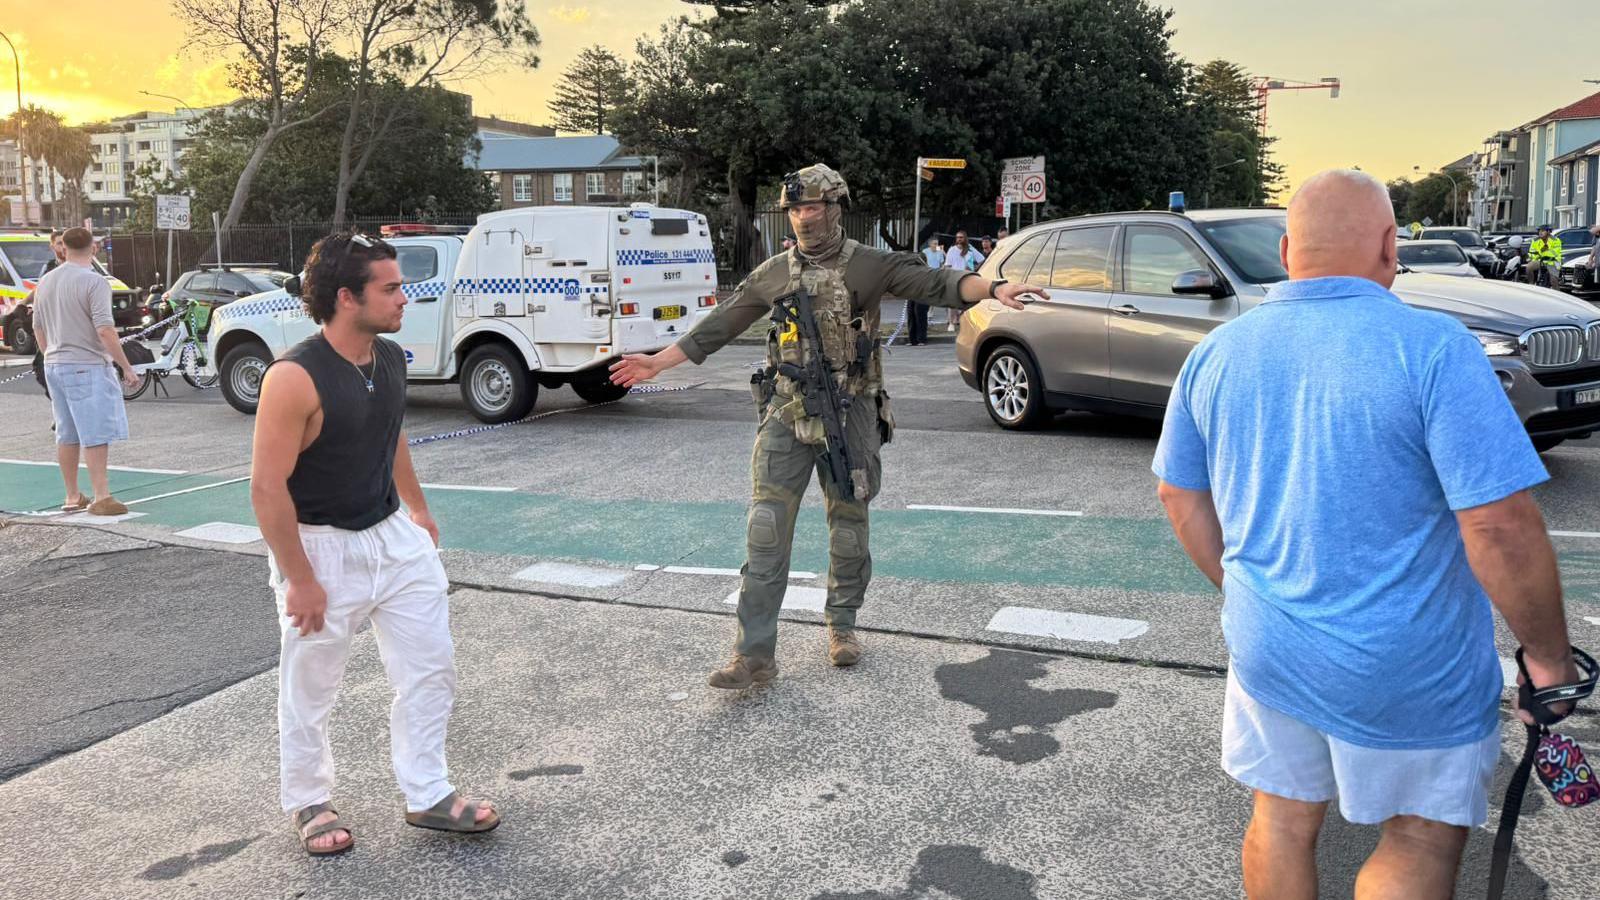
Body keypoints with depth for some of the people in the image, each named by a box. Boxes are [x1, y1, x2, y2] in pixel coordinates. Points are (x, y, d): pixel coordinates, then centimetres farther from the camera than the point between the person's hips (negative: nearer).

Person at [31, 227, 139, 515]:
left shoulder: (45, 281, 11)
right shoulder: (94, 282, -13)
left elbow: (38, 328, 18)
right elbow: (104, 331, -19)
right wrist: (127, 368, -15)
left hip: (54, 366, 7)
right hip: (88, 367, -7)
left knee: (67, 435, 13)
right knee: (96, 435, -5)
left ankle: (72, 497, 20)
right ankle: (101, 497, -7)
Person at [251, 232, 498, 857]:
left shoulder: (390, 358, 0)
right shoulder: (295, 377, -24)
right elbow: (268, 487, -22)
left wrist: (417, 507, 23)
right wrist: (300, 580, -19)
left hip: (394, 536, 7)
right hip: (322, 546, -7)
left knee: (430, 668, 9)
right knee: (309, 689, 10)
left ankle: (427, 795, 24)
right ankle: (308, 803, 32)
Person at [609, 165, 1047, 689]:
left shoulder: (870, 266, 0)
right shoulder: (774, 274, 8)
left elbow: (935, 284, -12)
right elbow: (718, 326, 13)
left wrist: (993, 289, -30)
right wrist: (657, 362, 12)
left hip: (850, 414, -1)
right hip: (787, 413, 1)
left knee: (848, 526, 8)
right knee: (767, 529, -7)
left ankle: (842, 626, 30)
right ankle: (755, 653, -5)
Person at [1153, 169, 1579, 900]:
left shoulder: (1217, 353, -1)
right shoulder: (1432, 348, -18)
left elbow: (1180, 495, 8)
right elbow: (1500, 525, -21)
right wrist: (1549, 658, -8)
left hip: (1266, 648, 5)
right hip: (1408, 672, -4)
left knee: (1282, 820, 19)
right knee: (1423, 838, 17)